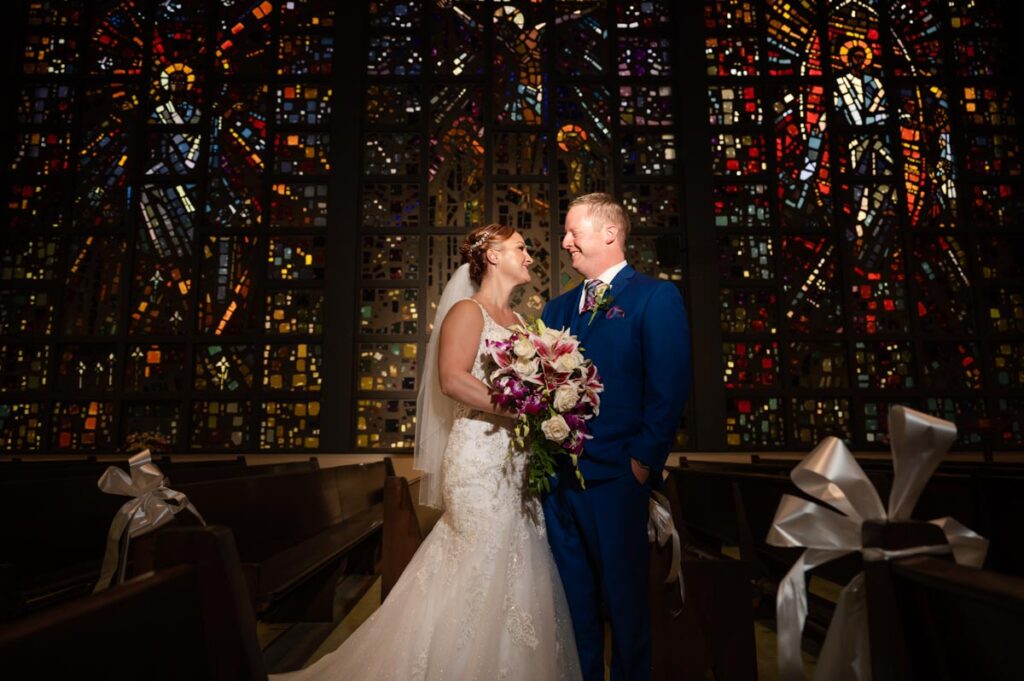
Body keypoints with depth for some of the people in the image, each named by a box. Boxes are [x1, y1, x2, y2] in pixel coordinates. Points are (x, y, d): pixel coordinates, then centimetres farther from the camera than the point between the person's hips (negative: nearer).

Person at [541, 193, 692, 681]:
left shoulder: (656, 297, -4)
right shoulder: (557, 308, 15)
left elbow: (669, 388, -11)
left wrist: (643, 462, -15)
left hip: (613, 477, -6)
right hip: (556, 476, 6)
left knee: (623, 600, 10)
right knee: (573, 599, 18)